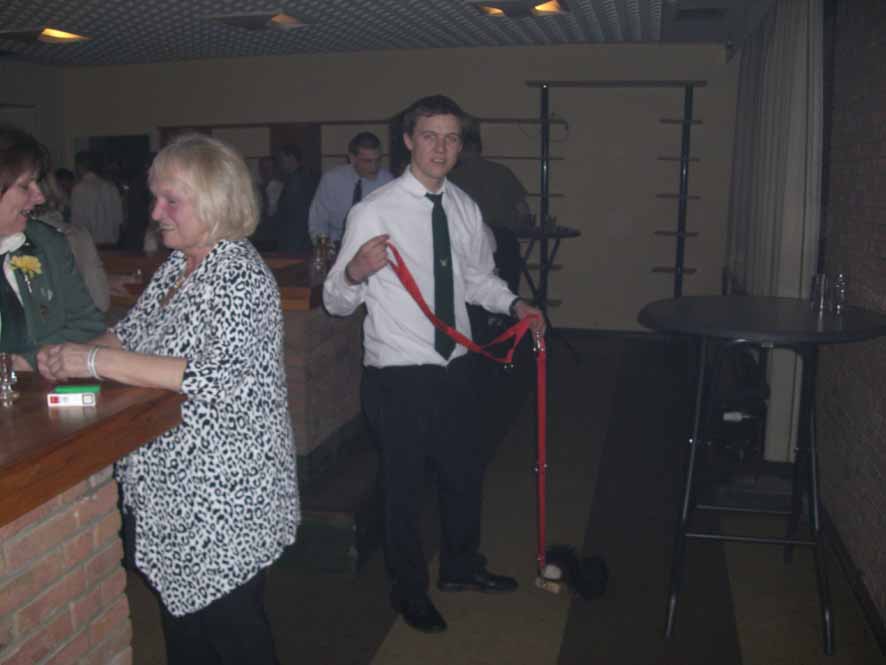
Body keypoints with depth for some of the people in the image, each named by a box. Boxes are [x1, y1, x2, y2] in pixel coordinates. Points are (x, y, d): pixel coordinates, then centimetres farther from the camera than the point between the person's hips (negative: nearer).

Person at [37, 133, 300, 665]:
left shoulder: (241, 277, -19)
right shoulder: (176, 265, 8)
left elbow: (220, 378, -29)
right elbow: (132, 332, 17)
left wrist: (97, 361, -26)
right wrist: (71, 356, -4)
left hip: (224, 494, -8)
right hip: (169, 487, 8)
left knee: (229, 621, 6)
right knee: (181, 613, 21)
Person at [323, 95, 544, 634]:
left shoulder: (466, 209, 3)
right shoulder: (375, 211, -16)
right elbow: (336, 302, -16)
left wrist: (514, 304, 1)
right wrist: (355, 272, -36)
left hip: (457, 370, 6)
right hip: (399, 377, -6)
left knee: (467, 473, 22)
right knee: (405, 487, 12)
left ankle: (462, 568, 48)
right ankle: (410, 590, 37)